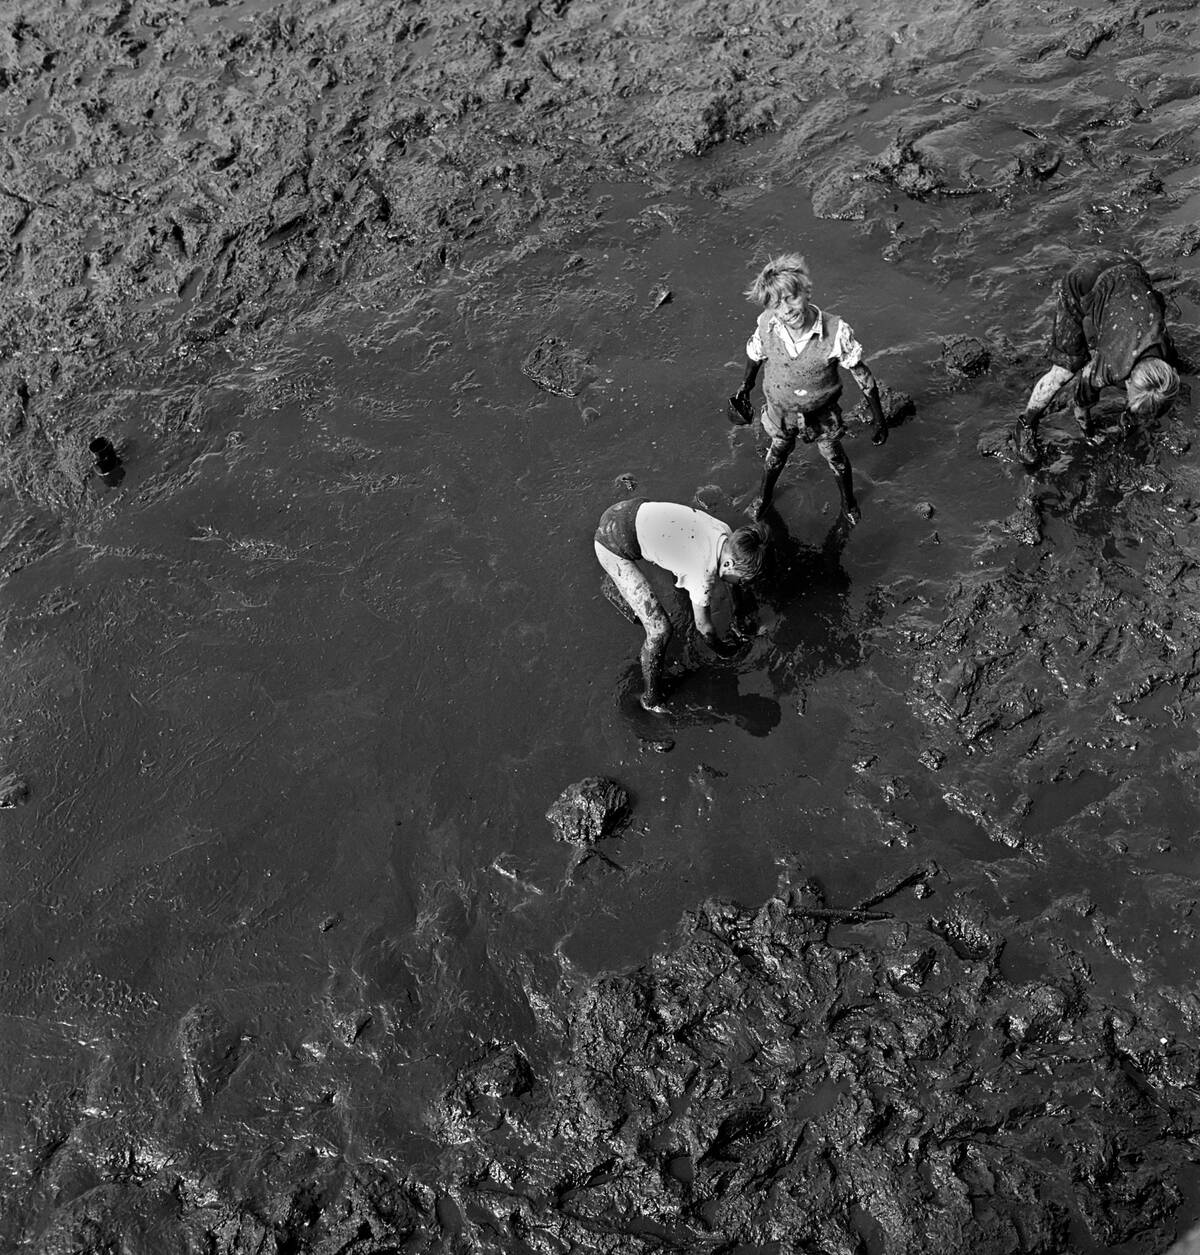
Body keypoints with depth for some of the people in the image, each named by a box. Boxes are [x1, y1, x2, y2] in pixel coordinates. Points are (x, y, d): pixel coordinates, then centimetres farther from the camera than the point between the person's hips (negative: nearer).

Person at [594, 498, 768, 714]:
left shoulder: (726, 533, -3)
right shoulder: (704, 574, -24)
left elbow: (733, 584, 19)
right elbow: (704, 626, -5)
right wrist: (723, 651, 14)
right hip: (614, 547, -9)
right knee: (660, 630, -7)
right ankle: (651, 699, 16)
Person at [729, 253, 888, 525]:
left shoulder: (836, 331, -37)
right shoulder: (766, 324, -29)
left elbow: (862, 375, -22)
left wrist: (879, 421, -15)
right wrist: (745, 388, 12)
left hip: (822, 413, -1)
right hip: (781, 411, 1)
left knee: (835, 459, 24)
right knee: (777, 456, 28)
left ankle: (848, 501, 55)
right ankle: (765, 496, 59)